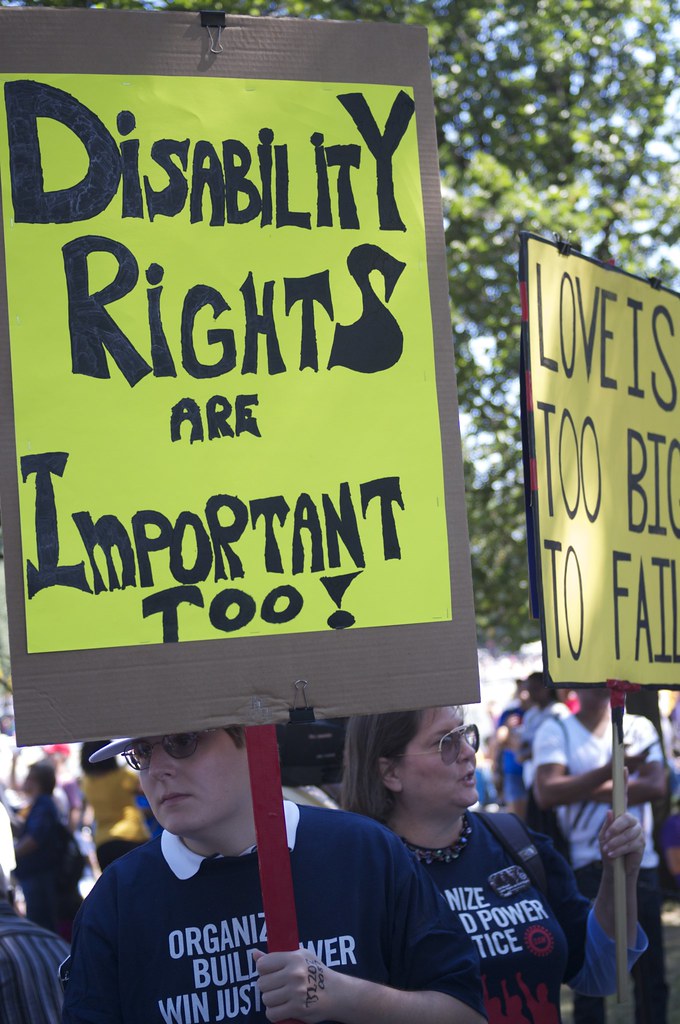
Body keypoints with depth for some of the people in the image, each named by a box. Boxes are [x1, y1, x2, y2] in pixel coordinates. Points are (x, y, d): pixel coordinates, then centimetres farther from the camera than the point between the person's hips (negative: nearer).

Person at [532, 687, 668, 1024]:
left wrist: (588, 791, -11)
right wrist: (611, 772, -21)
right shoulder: (555, 731, 1)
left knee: (651, 976, 6)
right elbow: (546, 793, -14)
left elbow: (655, 785, -6)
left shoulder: (639, 728, 9)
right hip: (585, 867, -3)